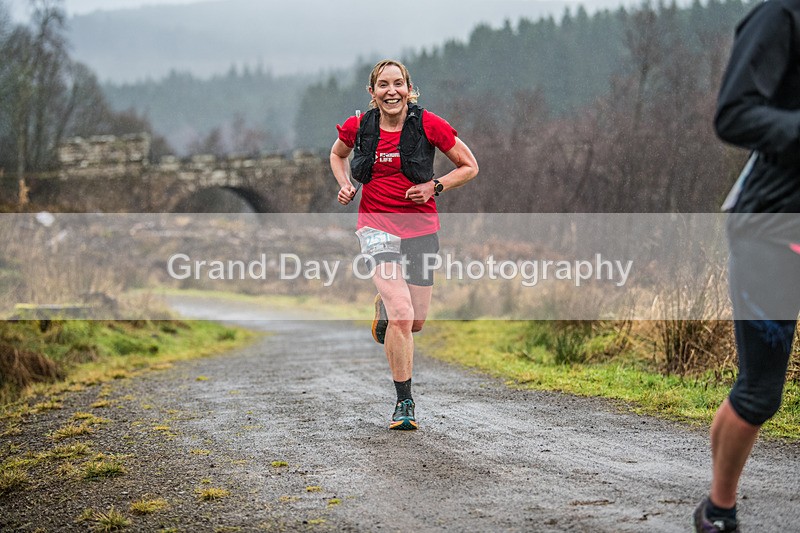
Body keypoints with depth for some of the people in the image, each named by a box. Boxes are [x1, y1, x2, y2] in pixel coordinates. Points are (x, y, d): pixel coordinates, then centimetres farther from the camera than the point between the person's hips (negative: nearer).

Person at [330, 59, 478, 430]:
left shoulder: (427, 124, -8)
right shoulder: (358, 126, -3)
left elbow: (469, 166, 1)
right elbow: (337, 154, 20)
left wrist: (434, 187, -12)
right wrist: (344, 184, 2)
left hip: (420, 226, 1)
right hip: (376, 225, -1)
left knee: (416, 322, 9)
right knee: (402, 315, -19)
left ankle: (384, 307, 46)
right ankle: (404, 402, -7)